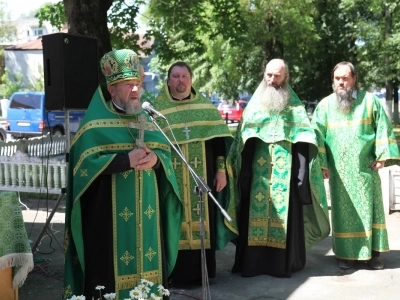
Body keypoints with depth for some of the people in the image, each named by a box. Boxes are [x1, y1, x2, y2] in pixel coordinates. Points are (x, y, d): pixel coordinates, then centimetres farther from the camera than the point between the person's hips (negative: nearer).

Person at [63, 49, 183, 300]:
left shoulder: (145, 118, 15)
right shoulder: (96, 122, -4)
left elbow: (166, 151, 10)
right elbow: (87, 163, -14)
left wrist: (155, 158, -14)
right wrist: (127, 159, -22)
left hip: (146, 211, 6)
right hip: (110, 212, -5)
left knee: (147, 262, 8)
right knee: (112, 266, -3)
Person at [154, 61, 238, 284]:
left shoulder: (206, 105, 8)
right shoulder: (157, 107, 2)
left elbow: (218, 140, 7)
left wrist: (221, 170, 0)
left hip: (202, 176, 2)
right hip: (172, 178, -2)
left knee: (202, 220, 7)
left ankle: (202, 271, 19)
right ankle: (178, 272, 10)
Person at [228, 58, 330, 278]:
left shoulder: (294, 105, 7)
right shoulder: (255, 103, 13)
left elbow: (304, 141, 0)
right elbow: (243, 140, 9)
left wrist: (302, 172, -10)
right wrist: (243, 170, 1)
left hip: (285, 169, -2)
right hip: (258, 170, 2)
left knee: (284, 213, -2)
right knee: (255, 212, 0)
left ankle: (284, 262, 5)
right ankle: (253, 261, 6)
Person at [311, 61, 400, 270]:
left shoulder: (369, 100, 3)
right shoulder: (325, 104, 4)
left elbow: (383, 128, 3)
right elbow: (317, 135, 2)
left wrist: (382, 155, -6)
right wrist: (320, 163, -6)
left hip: (365, 167, 0)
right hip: (339, 169, 0)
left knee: (369, 208, 3)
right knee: (343, 211, 4)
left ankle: (373, 253, 12)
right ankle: (346, 253, 12)